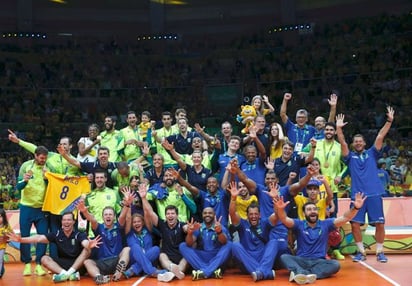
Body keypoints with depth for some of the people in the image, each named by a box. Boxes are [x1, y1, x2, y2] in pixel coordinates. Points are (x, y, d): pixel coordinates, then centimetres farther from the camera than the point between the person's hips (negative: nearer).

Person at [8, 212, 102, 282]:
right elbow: (39, 238, -11)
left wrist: (89, 245, -59)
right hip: (62, 264, 4)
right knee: (45, 259, -18)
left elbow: (86, 244, -33)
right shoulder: (57, 234, -3)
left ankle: (68, 273, -33)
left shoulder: (79, 234, -12)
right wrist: (21, 239, -23)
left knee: (87, 250, -27)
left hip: (78, 264, -3)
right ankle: (70, 274, -35)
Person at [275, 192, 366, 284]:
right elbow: (284, 219, -11)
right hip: (301, 260, -1)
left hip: (319, 261, 1)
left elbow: (345, 218, 0)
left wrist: (355, 208, -19)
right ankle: (303, 273, -55)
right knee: (284, 257, -27)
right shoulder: (299, 224, 6)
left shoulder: (326, 224, 9)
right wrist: (280, 208, -34)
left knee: (335, 264, -29)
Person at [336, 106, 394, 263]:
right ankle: (361, 252, 12)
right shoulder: (350, 157, 10)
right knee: (355, 224, -3)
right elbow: (342, 143, -3)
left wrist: (389, 121, -6)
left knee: (379, 224, 0)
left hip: (374, 194, 0)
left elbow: (380, 137, 2)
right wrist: (339, 128, -15)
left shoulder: (371, 153, 11)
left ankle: (380, 252, 15)